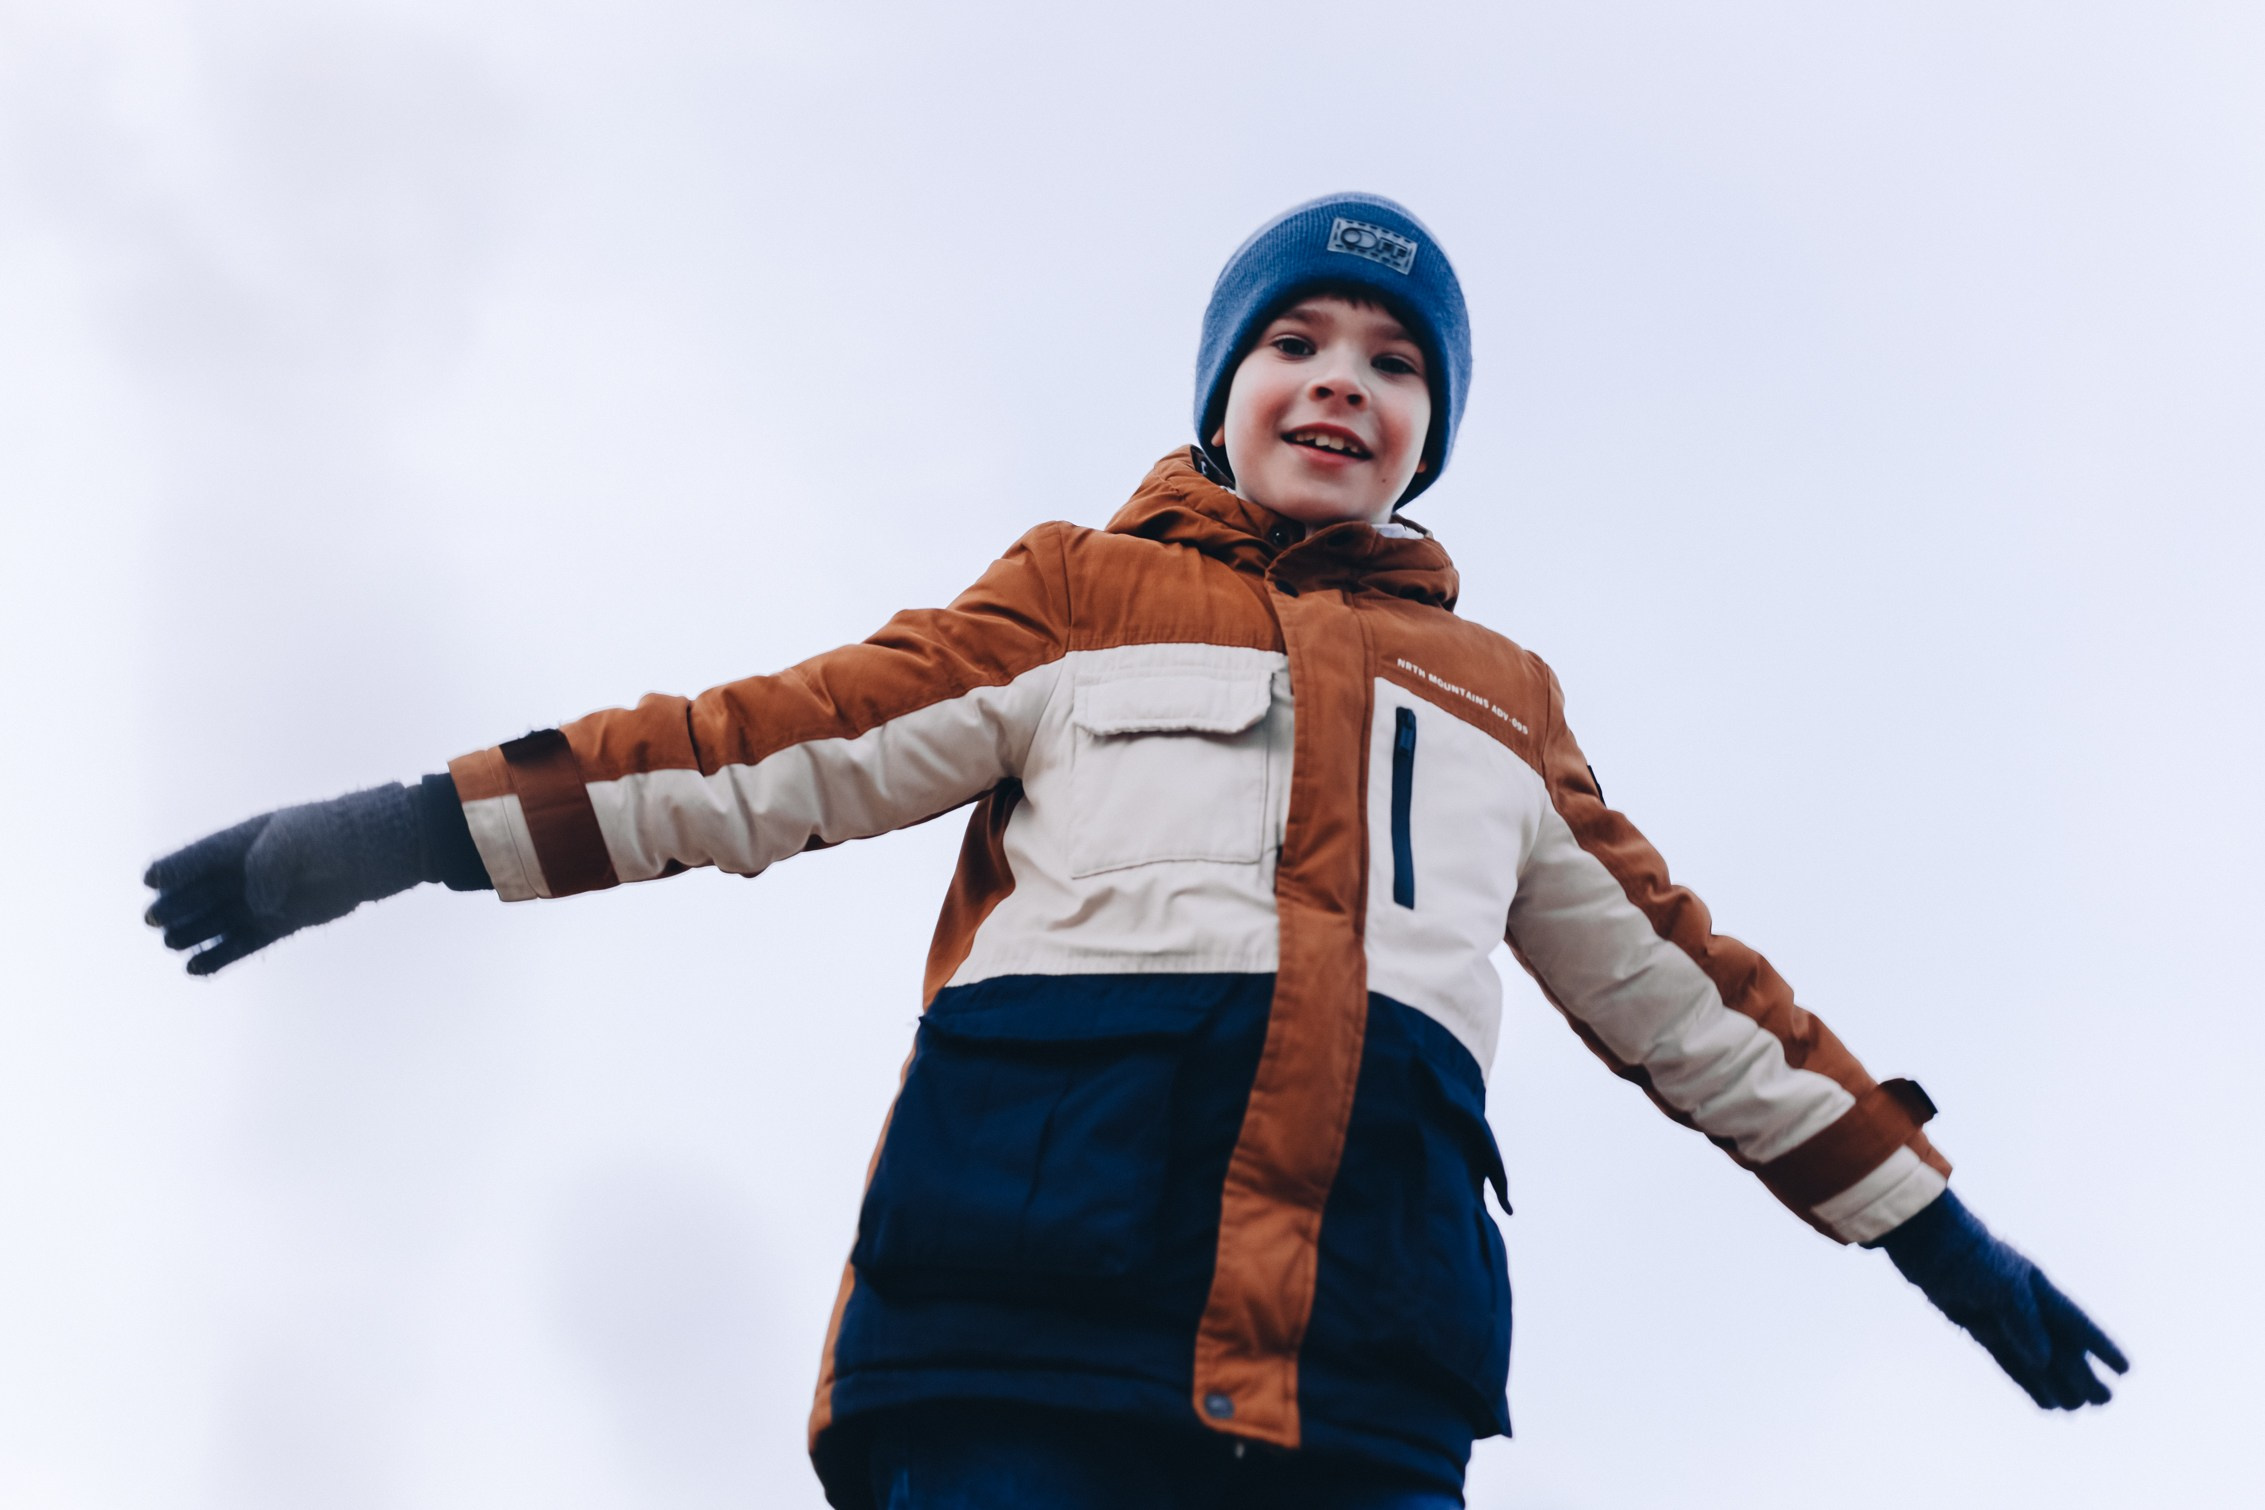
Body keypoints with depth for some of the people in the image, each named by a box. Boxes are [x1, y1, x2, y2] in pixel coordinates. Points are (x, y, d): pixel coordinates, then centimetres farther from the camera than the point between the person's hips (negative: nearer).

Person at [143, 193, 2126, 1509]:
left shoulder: (1500, 699, 28)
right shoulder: (1081, 597, 19)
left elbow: (1677, 985, 31)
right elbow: (792, 745, 12)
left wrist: (1927, 1224, 32)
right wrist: (426, 829, 4)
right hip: (1034, 1316, -2)